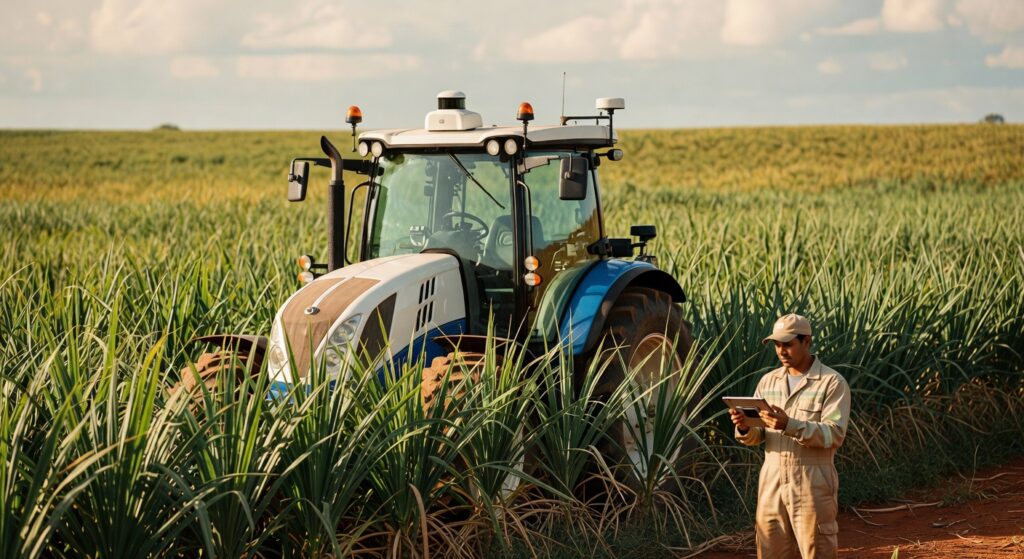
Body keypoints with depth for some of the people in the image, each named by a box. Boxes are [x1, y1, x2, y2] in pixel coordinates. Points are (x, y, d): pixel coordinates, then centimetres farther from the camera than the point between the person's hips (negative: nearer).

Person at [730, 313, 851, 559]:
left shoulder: (833, 383, -5)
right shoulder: (768, 381, 12)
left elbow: (834, 434, -16)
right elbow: (756, 436, 9)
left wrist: (790, 425, -29)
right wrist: (744, 428, -15)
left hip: (812, 487, -5)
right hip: (772, 485, 5)